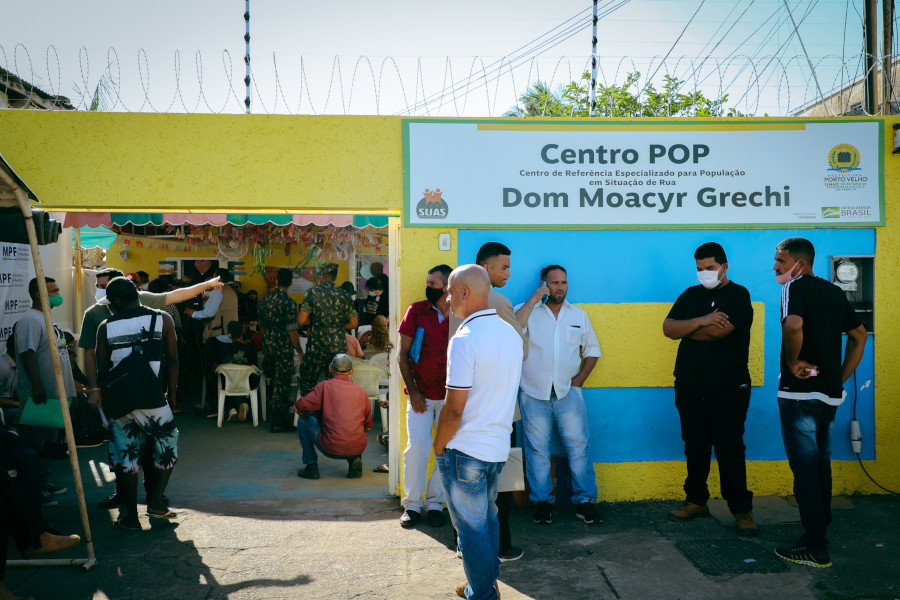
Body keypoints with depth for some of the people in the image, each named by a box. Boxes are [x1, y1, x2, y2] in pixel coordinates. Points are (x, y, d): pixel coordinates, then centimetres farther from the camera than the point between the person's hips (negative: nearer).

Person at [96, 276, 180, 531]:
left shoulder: (106, 327, 3)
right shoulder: (162, 319, 0)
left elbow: (102, 369, 6)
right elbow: (172, 360, 1)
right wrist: (172, 393, 12)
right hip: (153, 400, -1)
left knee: (125, 457, 10)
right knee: (166, 450, 17)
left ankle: (130, 516, 15)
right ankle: (156, 503, 12)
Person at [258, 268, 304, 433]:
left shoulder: (265, 299, 5)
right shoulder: (288, 302, -16)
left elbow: (261, 324, 14)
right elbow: (292, 331, -18)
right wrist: (300, 352, -8)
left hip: (268, 347, 7)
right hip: (283, 349, -7)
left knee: (276, 381, 20)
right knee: (281, 384, 0)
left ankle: (282, 418, 32)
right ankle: (277, 423, 5)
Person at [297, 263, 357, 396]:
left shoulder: (313, 292, -4)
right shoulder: (343, 295, 6)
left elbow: (301, 321, -10)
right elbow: (353, 323, 7)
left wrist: (314, 321, 9)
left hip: (318, 346, -3)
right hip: (340, 346, 3)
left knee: (307, 382, 10)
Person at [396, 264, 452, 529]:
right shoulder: (416, 311, -1)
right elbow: (402, 353, 1)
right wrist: (412, 390, -5)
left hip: (451, 395, 1)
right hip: (421, 395, -1)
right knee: (417, 446, -5)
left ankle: (435, 502, 20)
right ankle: (412, 503, 11)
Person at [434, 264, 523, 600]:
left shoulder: (465, 339, -20)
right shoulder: (511, 334, 5)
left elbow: (454, 410, -20)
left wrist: (438, 447, -7)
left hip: (465, 450, -8)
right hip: (499, 446, 8)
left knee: (471, 526, 7)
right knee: (488, 517, 22)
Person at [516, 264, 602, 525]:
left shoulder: (579, 315, 12)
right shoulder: (528, 310, 2)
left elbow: (592, 349, 17)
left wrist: (580, 378, 4)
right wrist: (533, 301, -17)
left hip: (568, 392, 2)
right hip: (533, 393, -2)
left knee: (579, 445, 0)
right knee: (537, 448, 4)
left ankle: (584, 500, 11)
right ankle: (541, 501, 15)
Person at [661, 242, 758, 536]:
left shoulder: (738, 295, -4)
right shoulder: (690, 295, 13)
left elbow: (718, 331, -19)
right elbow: (668, 328, 1)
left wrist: (685, 330, -2)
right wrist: (701, 321, -15)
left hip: (728, 388, -5)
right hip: (689, 387, 5)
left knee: (730, 448, -1)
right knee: (695, 447, 12)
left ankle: (741, 509, 10)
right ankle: (696, 500, 24)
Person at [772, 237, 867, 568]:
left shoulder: (796, 287, -11)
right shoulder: (834, 292, 14)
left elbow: (793, 325, -31)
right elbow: (859, 335, 20)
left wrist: (792, 361, -16)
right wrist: (842, 377, 16)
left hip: (800, 392, -8)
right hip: (830, 393, 8)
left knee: (804, 467, -3)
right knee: (821, 463, 18)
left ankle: (815, 549, 1)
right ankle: (821, 527, 29)